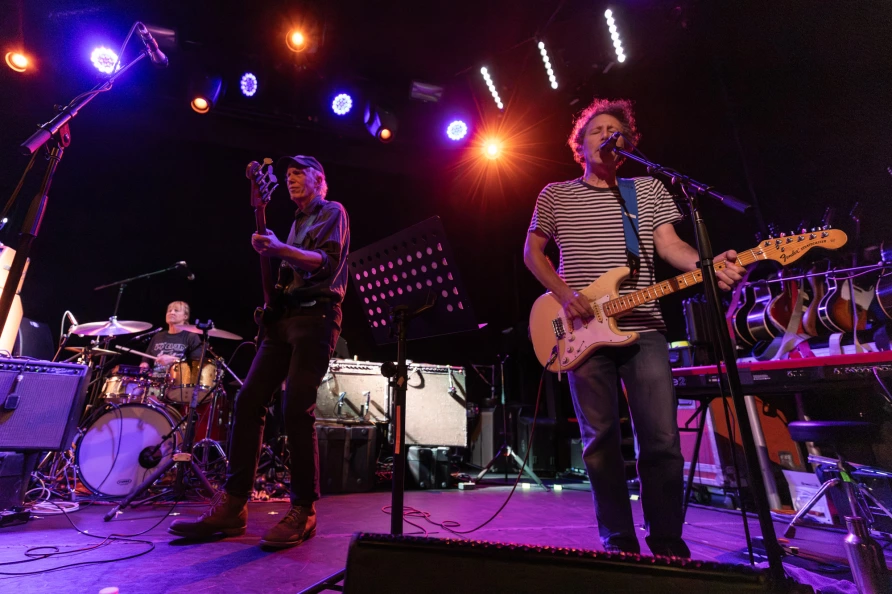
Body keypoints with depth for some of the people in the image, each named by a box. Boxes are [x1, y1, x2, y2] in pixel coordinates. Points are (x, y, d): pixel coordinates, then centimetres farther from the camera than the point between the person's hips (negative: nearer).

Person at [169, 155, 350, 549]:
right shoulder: (298, 223, 28)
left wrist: (281, 250, -21)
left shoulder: (332, 213, 6)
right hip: (284, 317, 8)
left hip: (316, 317, -8)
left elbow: (328, 262, -11)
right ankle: (232, 506, 6)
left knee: (297, 411, -14)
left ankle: (303, 513, -3)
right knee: (248, 401, -1)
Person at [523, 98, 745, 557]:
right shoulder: (555, 194, 11)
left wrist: (709, 264, -16)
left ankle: (668, 544, 18)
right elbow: (532, 251, 9)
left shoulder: (650, 189, 15)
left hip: (643, 328, 2)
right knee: (600, 440, 3)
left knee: (661, 439, 1)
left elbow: (669, 245, 6)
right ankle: (619, 543, 18)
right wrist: (563, 293, -7)